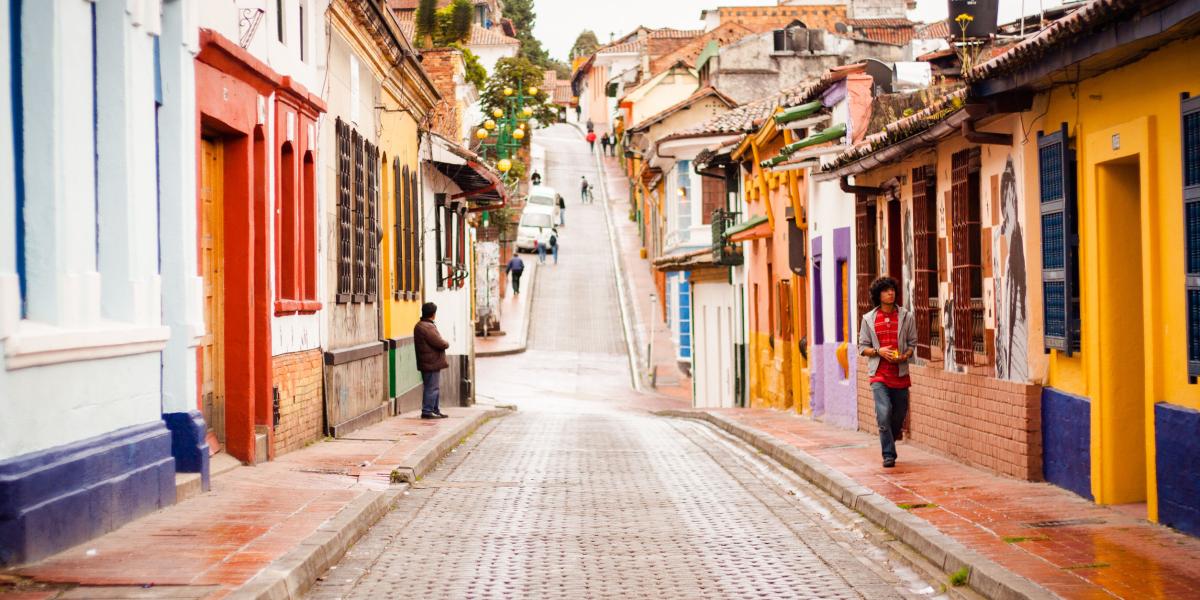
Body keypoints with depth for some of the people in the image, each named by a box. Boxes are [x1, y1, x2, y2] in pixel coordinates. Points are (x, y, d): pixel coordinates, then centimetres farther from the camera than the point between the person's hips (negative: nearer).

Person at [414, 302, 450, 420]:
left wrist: (443, 343, 4)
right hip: (432, 363, -11)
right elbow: (440, 343, -22)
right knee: (432, 388, -5)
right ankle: (427, 411, -1)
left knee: (435, 388, 17)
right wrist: (447, 343, -1)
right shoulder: (427, 327, -20)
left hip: (430, 363, 11)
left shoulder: (420, 325, 14)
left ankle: (435, 410, 24)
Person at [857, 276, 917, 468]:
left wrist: (904, 356, -13)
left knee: (899, 413, 9)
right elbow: (863, 347, 6)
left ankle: (892, 434, 40)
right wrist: (879, 351, -13)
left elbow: (912, 343, 8)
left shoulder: (906, 317, 4)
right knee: (884, 413, -15)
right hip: (879, 374, -2)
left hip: (900, 373, 2)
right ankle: (889, 455, -8)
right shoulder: (869, 319, 3)